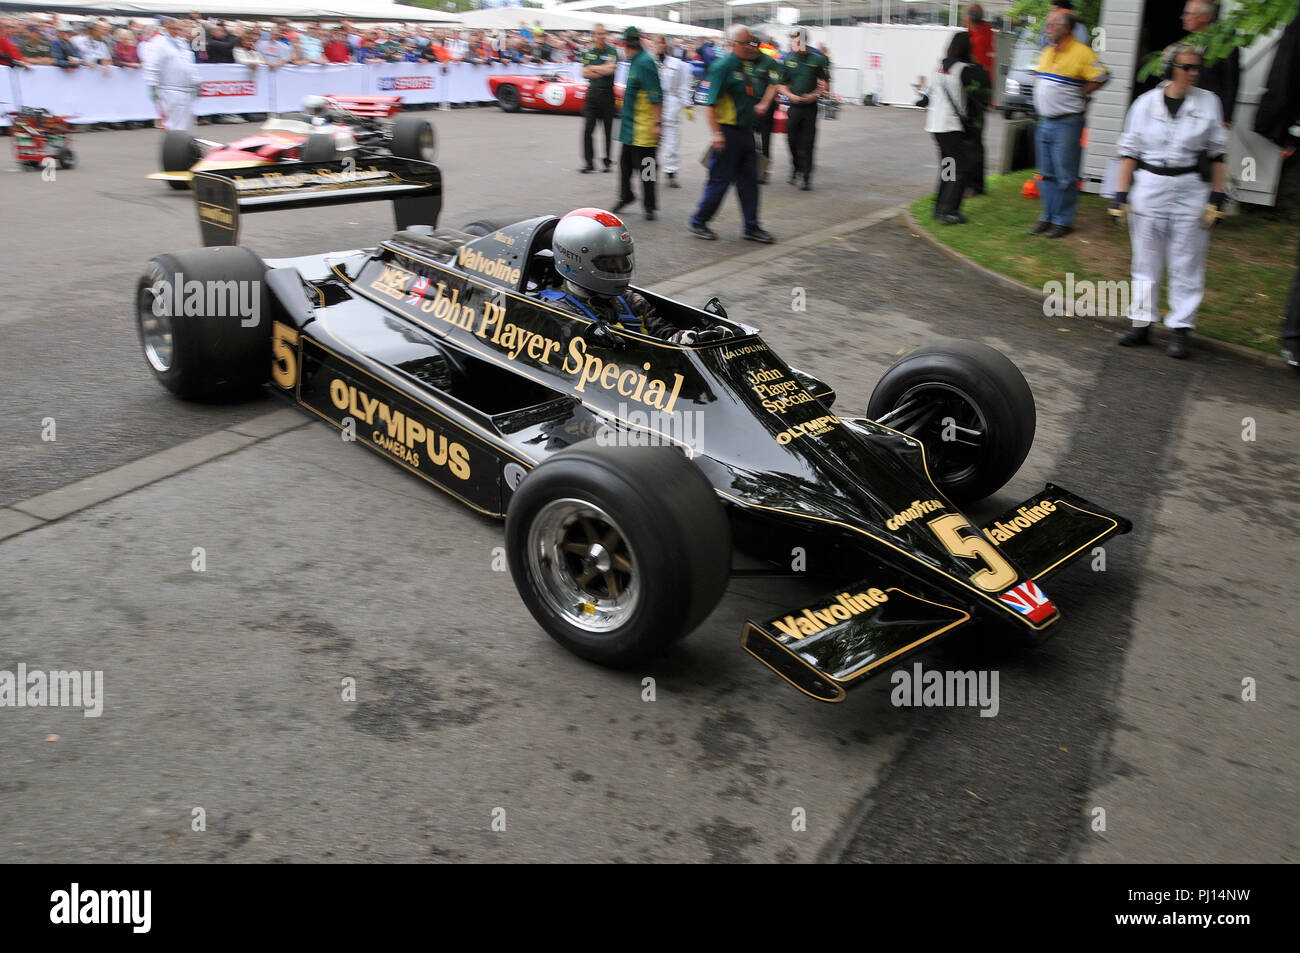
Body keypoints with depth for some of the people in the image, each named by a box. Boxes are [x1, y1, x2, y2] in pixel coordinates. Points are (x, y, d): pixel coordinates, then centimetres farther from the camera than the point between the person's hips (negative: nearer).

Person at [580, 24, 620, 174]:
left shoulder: (612, 51, 2)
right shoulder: (587, 52, 8)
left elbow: (611, 69, -14)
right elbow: (585, 74, 1)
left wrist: (592, 67, -5)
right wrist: (603, 70, -7)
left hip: (607, 93, -2)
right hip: (592, 92, 2)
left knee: (608, 130, 3)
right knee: (588, 129, -5)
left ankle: (608, 161, 13)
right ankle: (589, 162, 1)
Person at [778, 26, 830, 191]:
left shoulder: (817, 59, 1)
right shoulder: (788, 60, 5)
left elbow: (825, 84, 5)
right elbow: (780, 85, 8)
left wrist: (814, 95, -11)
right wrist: (790, 95, -9)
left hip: (810, 106, -2)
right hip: (794, 106, 2)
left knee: (807, 143, -3)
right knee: (792, 140, 4)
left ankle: (806, 177, 1)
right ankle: (796, 169, 27)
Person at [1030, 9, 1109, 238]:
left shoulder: (1082, 52, -11)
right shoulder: (1047, 51, 12)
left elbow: (1102, 77, -13)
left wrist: (1080, 93, -7)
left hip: (1067, 123, -8)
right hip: (1044, 122, 8)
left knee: (1065, 176, -3)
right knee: (1047, 174, 13)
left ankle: (1063, 221, 5)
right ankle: (1048, 217, 22)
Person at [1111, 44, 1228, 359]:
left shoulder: (1208, 102, 3)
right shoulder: (1146, 103, 2)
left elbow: (1217, 153, 6)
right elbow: (1129, 151, 5)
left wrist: (1217, 196, 0)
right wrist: (1121, 194, -1)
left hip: (1191, 190, 0)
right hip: (1149, 186, 0)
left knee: (1187, 263, 1)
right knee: (1146, 260, 7)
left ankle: (1180, 328, 8)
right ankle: (1141, 323, 16)